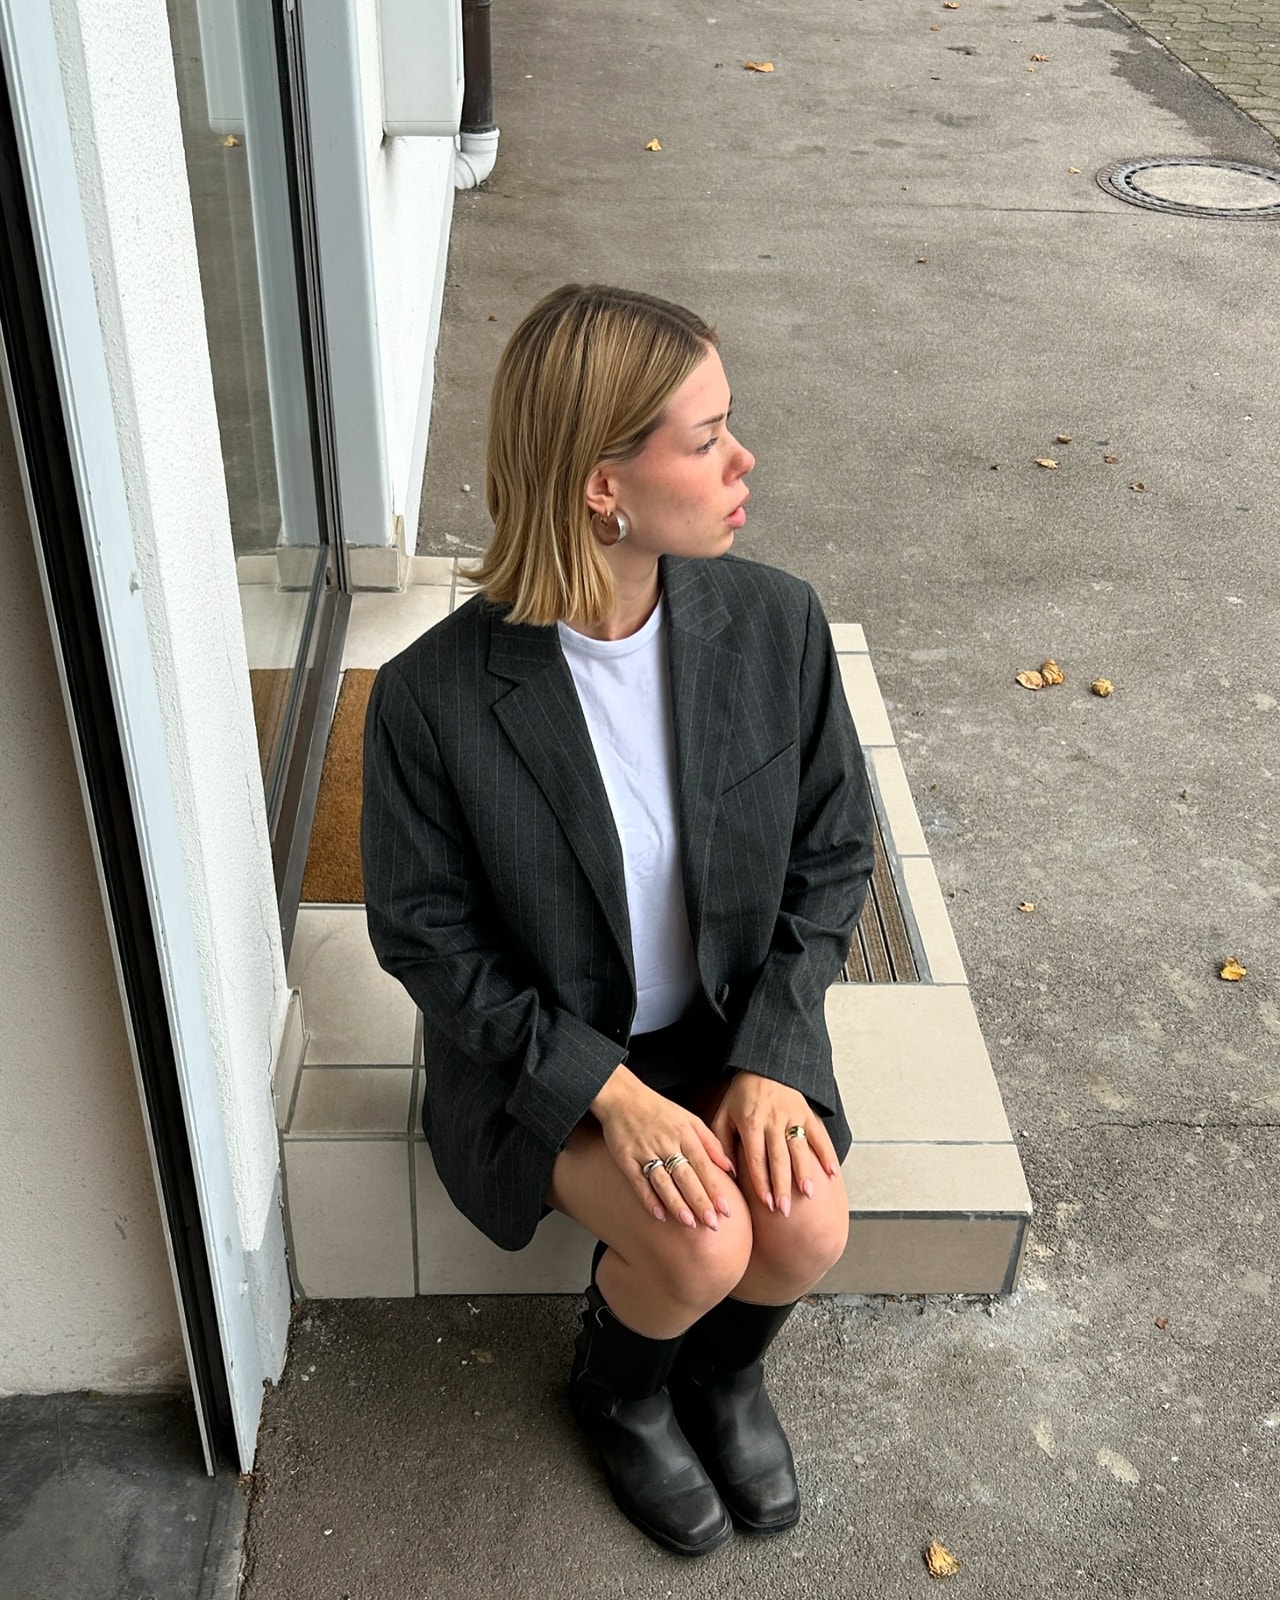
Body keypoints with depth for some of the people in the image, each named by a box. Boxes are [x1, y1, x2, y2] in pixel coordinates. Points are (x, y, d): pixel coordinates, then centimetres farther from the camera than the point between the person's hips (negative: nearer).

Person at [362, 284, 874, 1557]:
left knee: (805, 1232, -17)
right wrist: (608, 1090, -20)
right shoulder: (433, 697, -24)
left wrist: (769, 1059, -14)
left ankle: (723, 1371, 22)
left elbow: (831, 854, -3)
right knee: (698, 1247, -22)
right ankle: (620, 1389, 18)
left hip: (732, 1020, 3)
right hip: (539, 1047, -3)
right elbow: (422, 932, -12)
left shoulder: (776, 623, -14)